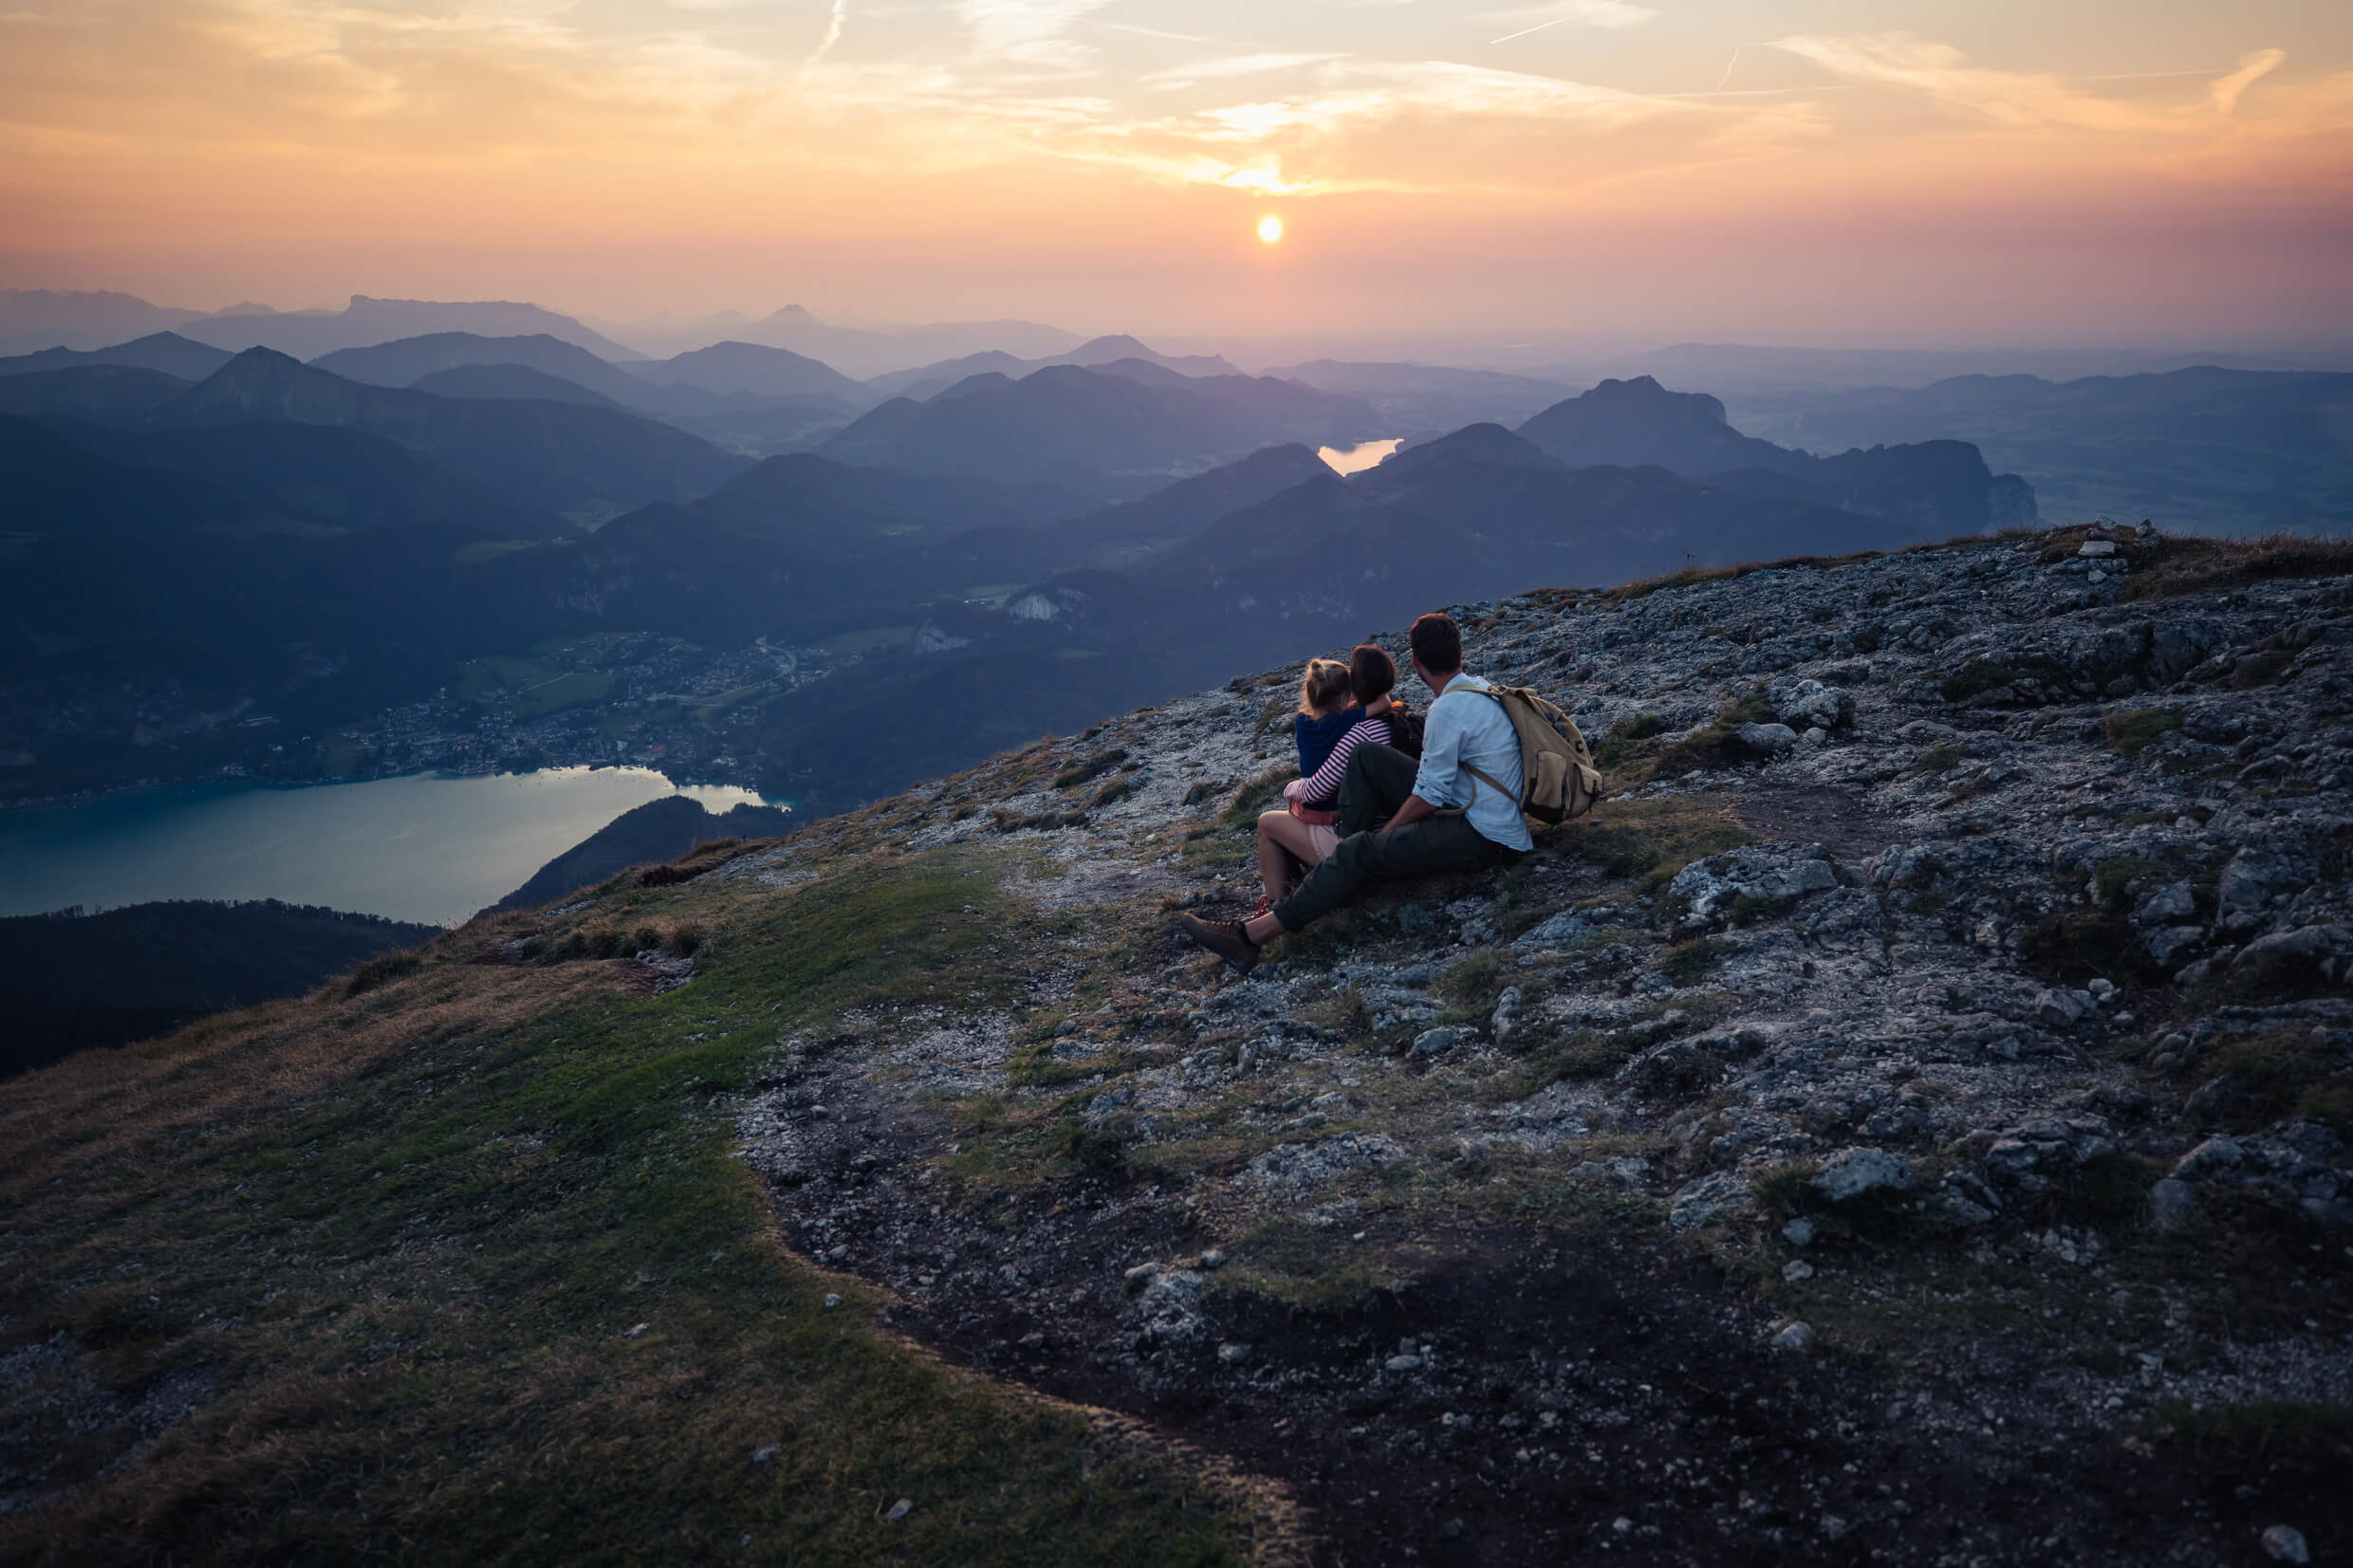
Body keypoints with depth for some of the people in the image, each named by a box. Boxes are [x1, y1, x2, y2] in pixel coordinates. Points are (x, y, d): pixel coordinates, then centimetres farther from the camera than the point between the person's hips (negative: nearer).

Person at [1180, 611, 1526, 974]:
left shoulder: (1448, 709, -19)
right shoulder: (1477, 687, 11)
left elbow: (1427, 798, -16)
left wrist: (1383, 835, -2)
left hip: (1484, 838, -9)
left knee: (1361, 852, -19)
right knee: (1366, 758, 2)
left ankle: (1253, 935, -21)